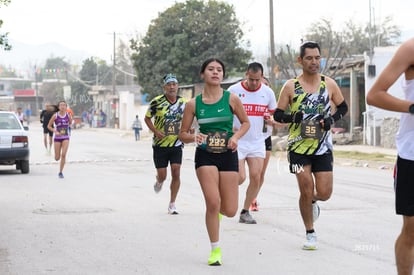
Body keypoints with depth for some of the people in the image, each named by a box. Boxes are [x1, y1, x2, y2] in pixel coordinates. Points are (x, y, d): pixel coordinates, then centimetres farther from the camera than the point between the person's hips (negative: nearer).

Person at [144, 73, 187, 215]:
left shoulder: (184, 102, 0)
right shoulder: (157, 101, -9)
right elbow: (147, 118, 2)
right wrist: (156, 131, -13)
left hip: (176, 145, 2)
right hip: (160, 144, -2)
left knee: (176, 173, -9)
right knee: (162, 175, 0)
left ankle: (172, 204, 4)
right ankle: (159, 180, 40)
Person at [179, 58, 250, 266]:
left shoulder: (231, 99, -2)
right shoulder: (193, 104, -2)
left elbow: (245, 122, 10)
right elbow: (183, 134, 5)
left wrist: (236, 137, -9)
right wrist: (194, 137, -17)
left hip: (228, 155, 1)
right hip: (205, 155, -1)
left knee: (230, 211, 1)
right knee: (213, 202, -17)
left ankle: (216, 209, 41)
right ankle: (215, 250, 1)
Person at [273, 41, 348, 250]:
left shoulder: (329, 84, 2)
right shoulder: (290, 86, -2)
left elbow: (343, 107, 14)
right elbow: (277, 115, 2)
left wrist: (332, 118, -6)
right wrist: (292, 118, -19)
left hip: (323, 147, 2)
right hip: (299, 146, -2)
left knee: (324, 193, -3)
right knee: (306, 191, -6)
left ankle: (312, 201, 34)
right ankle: (310, 234, 11)